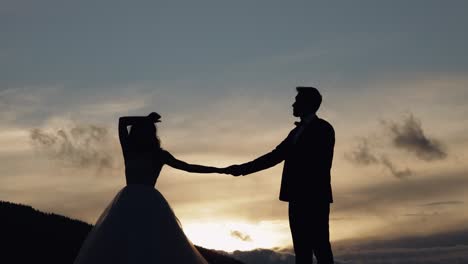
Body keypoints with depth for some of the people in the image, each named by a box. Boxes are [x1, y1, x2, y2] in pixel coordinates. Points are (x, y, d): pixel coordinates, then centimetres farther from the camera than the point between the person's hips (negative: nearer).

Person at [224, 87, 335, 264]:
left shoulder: (323, 128, -3)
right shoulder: (296, 132, 21)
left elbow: (322, 165, -11)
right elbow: (275, 156, 18)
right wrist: (243, 169, 13)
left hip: (314, 198, -8)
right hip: (298, 198, 8)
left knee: (320, 248, -9)